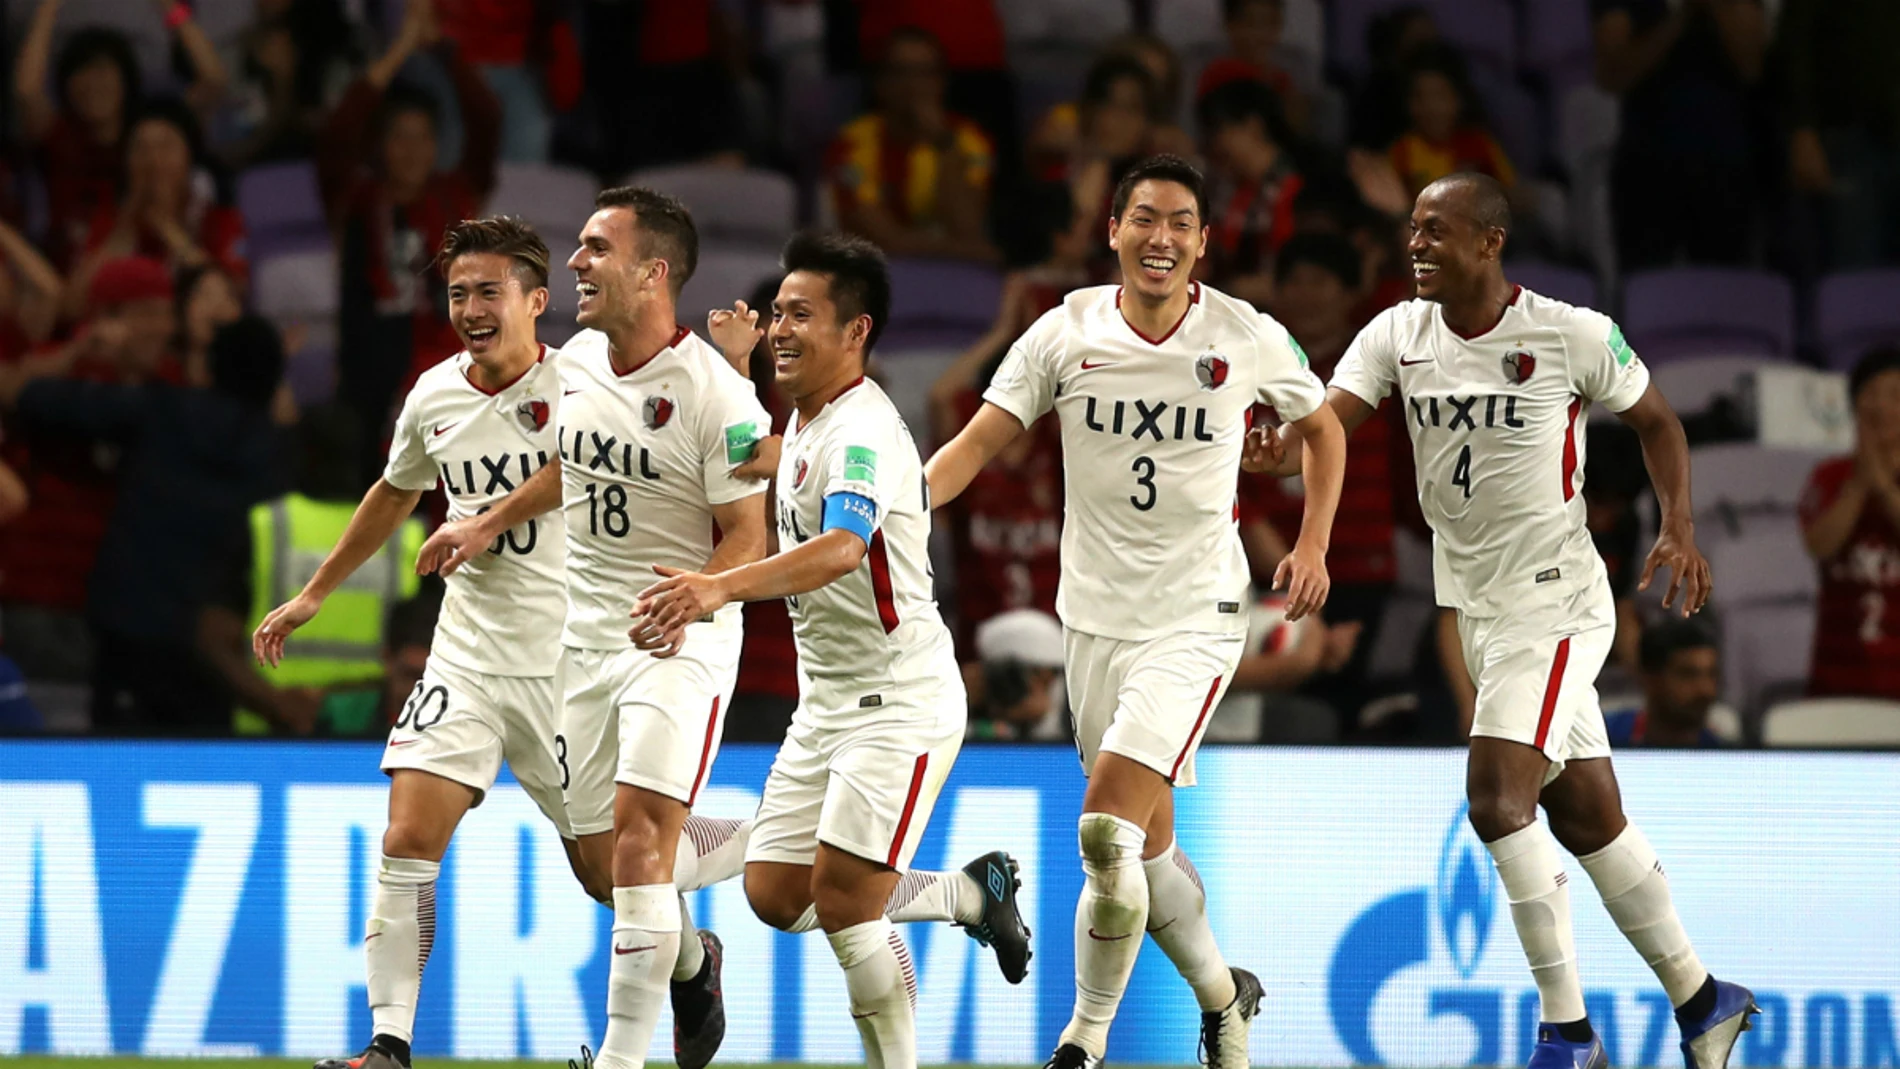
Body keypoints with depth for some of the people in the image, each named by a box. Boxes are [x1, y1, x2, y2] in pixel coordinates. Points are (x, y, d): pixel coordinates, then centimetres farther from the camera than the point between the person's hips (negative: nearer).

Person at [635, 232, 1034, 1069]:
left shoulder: (864, 433, -21)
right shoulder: (806, 421, 9)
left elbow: (841, 549, -41)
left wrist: (722, 588, -54)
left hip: (900, 701, -10)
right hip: (826, 700, 10)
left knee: (843, 903, -14)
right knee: (775, 893, 7)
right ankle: (971, 894, 24)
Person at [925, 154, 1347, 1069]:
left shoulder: (1250, 339, -6)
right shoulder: (1066, 333, -4)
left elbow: (1324, 430, 13)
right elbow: (978, 443, -6)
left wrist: (1311, 547, 2)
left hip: (1196, 615, -4)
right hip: (1095, 615, 4)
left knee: (1108, 828, -18)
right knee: (1145, 842, 13)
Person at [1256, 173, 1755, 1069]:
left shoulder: (1573, 336, -11)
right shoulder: (1397, 336, 1)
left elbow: (1656, 421, 4)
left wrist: (1679, 530, -9)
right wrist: (1280, 450, -36)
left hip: (1553, 600, -6)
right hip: (1477, 607, 6)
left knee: (1498, 801, -19)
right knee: (1587, 819, 13)